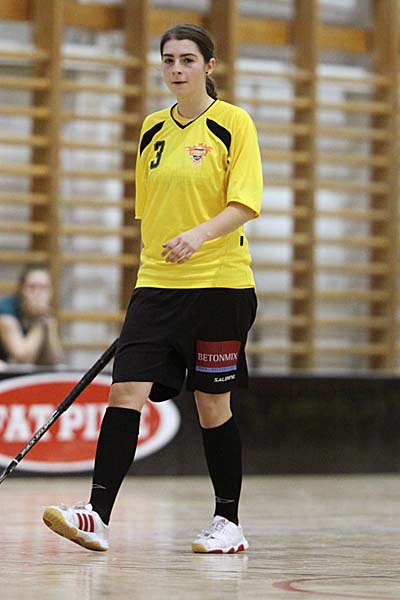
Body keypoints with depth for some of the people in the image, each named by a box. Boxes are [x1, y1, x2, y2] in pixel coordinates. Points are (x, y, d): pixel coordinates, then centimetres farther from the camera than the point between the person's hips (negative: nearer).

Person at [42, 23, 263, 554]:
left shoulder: (233, 123, -3)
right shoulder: (153, 130, 13)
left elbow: (244, 204, -12)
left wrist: (200, 234, -28)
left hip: (219, 283, -4)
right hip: (157, 285, 4)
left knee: (213, 404, 2)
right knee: (126, 391, -9)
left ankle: (229, 522, 16)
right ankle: (97, 515, -15)